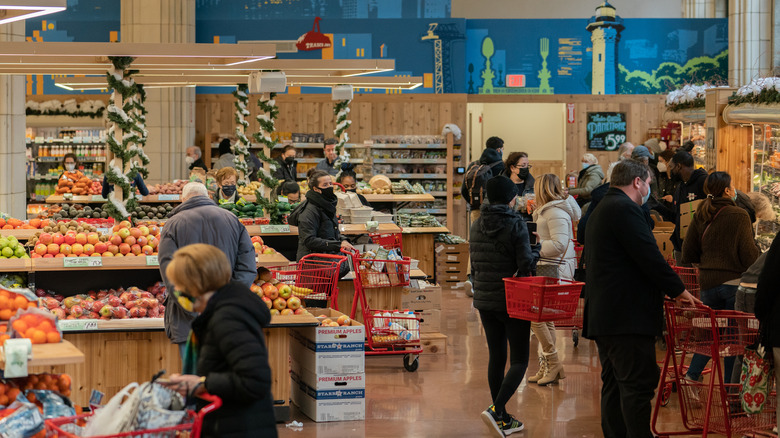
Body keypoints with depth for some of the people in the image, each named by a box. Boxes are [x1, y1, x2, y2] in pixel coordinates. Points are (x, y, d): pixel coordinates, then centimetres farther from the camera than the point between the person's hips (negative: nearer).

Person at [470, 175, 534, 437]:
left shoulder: (477, 226, 6)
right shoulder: (515, 225, -13)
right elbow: (525, 266, -15)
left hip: (484, 300, 6)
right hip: (512, 302, -6)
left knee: (496, 357, 13)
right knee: (519, 360, 0)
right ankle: (496, 410, -19)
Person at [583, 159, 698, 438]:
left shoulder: (601, 210, 21)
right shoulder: (625, 209, -12)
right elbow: (650, 258, -17)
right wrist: (678, 291, -5)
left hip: (602, 316, 11)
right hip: (628, 317, -11)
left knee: (614, 384, 11)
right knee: (638, 386, -10)